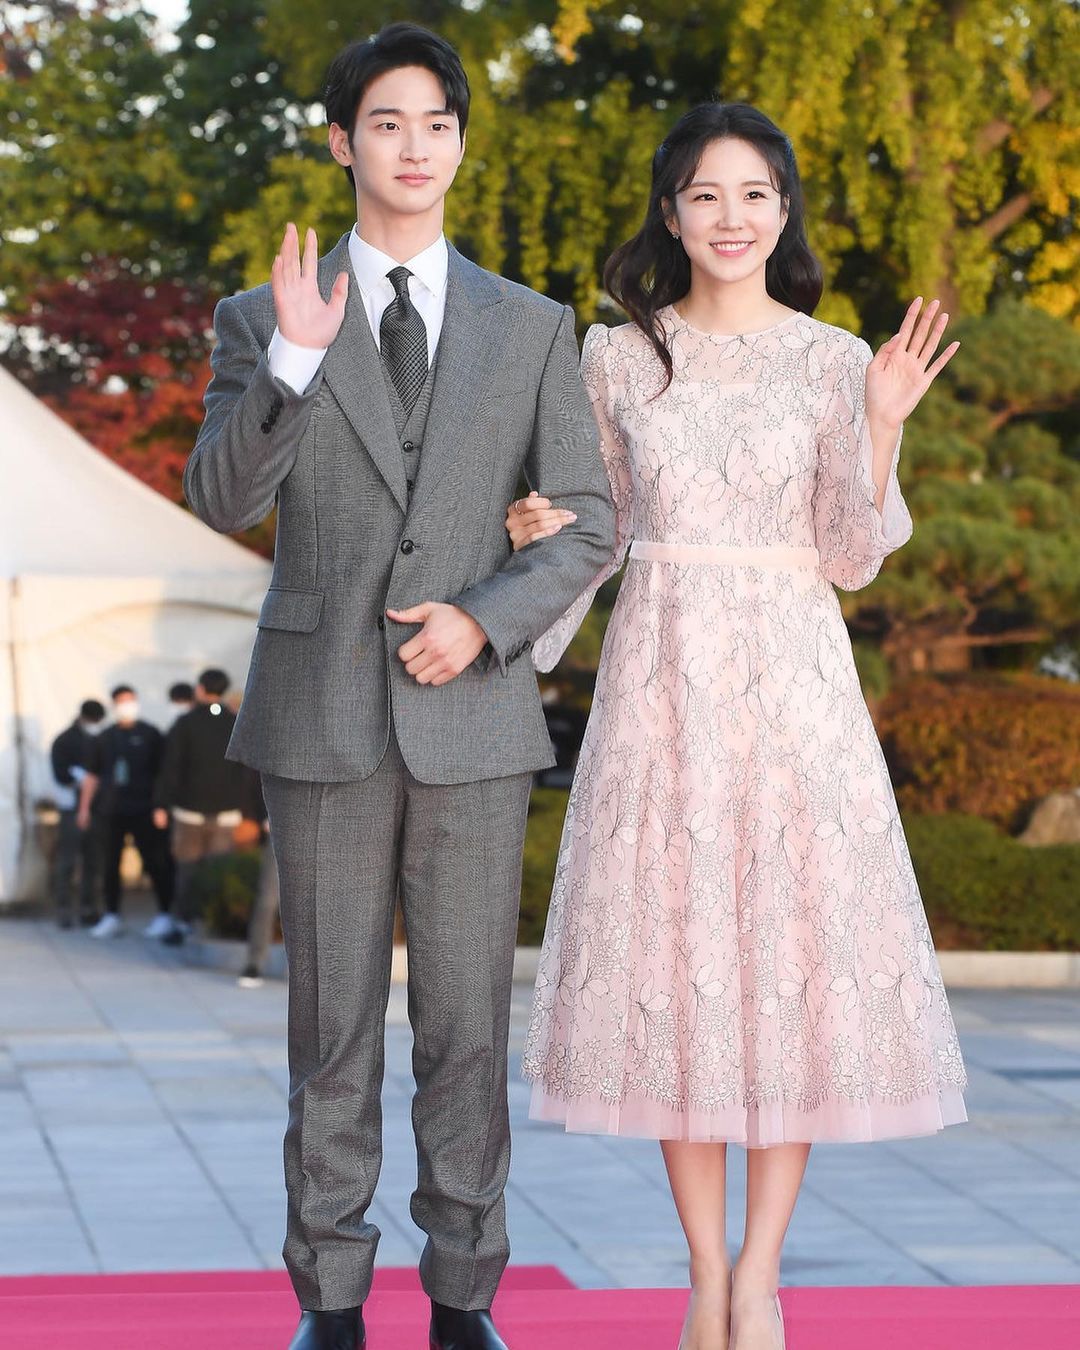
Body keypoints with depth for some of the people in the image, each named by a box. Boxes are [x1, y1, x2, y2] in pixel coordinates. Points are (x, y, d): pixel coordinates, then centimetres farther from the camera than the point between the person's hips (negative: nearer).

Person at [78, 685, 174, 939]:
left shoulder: (150, 735, 1)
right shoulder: (106, 738, 11)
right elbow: (93, 775, 16)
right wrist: (84, 807, 12)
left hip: (143, 812, -4)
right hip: (112, 812, 4)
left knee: (154, 863, -3)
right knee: (109, 866, 5)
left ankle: (164, 915, 4)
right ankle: (111, 917, 13)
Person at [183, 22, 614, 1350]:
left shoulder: (531, 329, 8)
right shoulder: (265, 319, 4)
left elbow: (586, 525, 6)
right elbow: (222, 498, -9)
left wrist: (484, 619, -10)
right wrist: (294, 360, -23)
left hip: (471, 710, 1)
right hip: (322, 711, -1)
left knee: (467, 1017, 3)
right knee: (332, 1013, 4)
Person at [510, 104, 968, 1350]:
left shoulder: (832, 362, 3)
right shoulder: (618, 357, 6)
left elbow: (851, 557, 0)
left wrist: (882, 425, -12)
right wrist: (548, 527, -7)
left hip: (789, 683, -1)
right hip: (659, 682, 1)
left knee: (792, 944, -3)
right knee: (668, 956, 1)